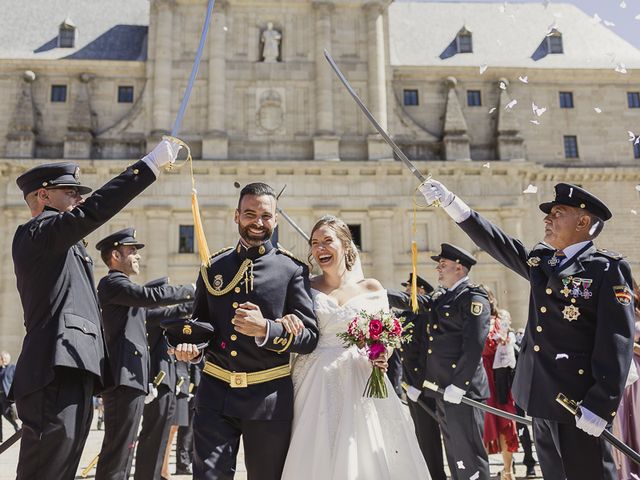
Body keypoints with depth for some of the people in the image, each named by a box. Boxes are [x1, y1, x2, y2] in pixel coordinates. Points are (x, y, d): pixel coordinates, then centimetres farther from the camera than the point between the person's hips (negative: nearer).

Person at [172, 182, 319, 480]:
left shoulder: (293, 270, -2)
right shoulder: (213, 266, 8)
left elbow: (309, 336, -5)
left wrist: (266, 329, -22)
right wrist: (190, 344, -4)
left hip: (269, 398, -1)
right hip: (215, 392, 2)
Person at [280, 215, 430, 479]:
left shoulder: (371, 288, 5)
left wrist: (381, 357, -12)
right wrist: (285, 323, -19)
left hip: (360, 381, 0)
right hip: (317, 383, 0)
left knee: (367, 454, 0)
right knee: (318, 456, -1)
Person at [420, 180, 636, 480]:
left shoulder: (608, 269, -9)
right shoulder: (539, 259, 11)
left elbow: (616, 342, -14)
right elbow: (492, 241, 13)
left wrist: (600, 406, -19)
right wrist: (448, 201, 7)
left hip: (580, 402, -7)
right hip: (542, 397, 7)